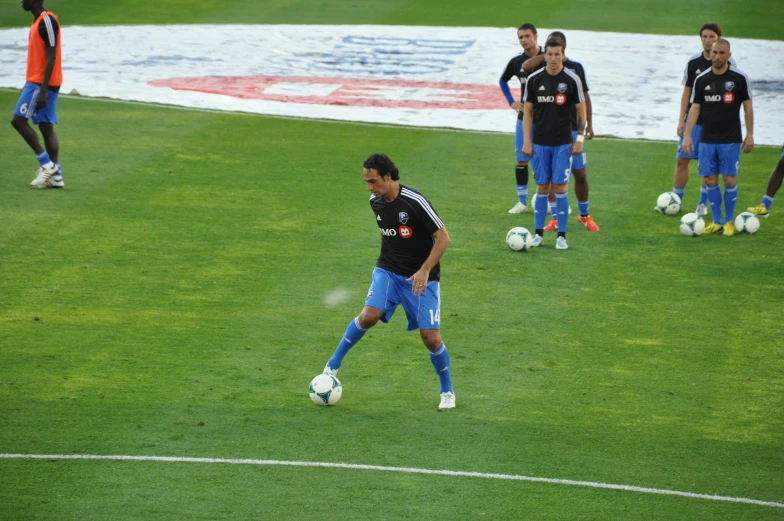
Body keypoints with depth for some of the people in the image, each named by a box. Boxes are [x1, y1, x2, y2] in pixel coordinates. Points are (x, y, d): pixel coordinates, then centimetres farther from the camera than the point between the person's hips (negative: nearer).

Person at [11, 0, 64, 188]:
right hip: (37, 82, 10)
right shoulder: (38, 21, 16)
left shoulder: (47, 21, -15)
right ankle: (56, 175, 4)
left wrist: (42, 89, -23)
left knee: (18, 120, -9)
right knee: (46, 126, 6)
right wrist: (29, 85, 24)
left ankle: (47, 164, -7)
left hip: (41, 83, -10)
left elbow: (51, 56, -20)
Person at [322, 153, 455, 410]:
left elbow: (443, 238, -17)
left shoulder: (415, 202, -20)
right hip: (388, 272, 4)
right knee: (369, 315, -22)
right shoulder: (376, 203, 0)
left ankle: (447, 391, 15)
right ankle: (334, 363, -3)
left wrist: (425, 270, -23)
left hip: (421, 277, -4)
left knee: (431, 337, -7)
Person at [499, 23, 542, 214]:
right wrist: (511, 102, 8)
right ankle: (522, 202, 10)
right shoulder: (517, 62, 2)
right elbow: (503, 81, 21)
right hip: (524, 117, 4)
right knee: (521, 160, 3)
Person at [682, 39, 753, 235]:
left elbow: (747, 106, 1)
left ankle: (729, 221, 10)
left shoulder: (739, 78, -4)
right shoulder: (701, 79, 3)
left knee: (729, 179, -5)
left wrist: (750, 134, -2)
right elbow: (695, 108, 6)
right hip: (707, 139, 3)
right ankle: (717, 221, 14)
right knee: (709, 179, 2)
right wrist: (687, 135, -1)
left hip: (730, 140, -3)